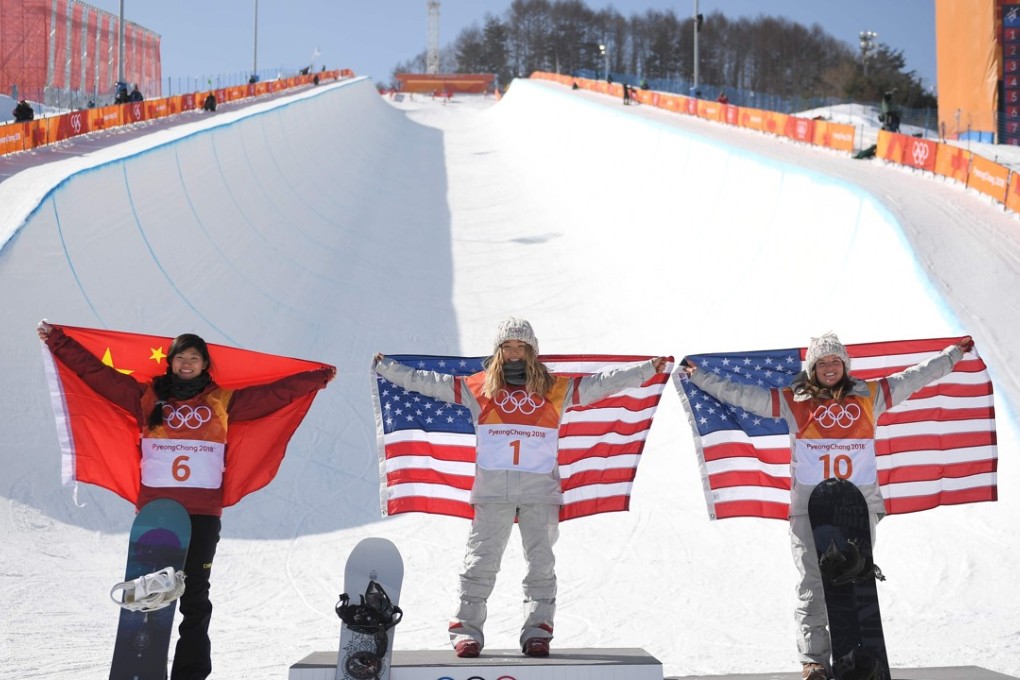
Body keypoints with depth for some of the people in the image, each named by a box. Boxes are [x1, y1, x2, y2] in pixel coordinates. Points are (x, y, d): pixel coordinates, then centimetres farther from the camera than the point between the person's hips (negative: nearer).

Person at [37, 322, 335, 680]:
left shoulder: (223, 401, 10)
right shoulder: (147, 397, 10)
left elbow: (275, 392, 13)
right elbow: (96, 371, 11)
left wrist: (319, 377, 14)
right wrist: (57, 340, 9)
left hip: (202, 513, 0)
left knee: (195, 596, 4)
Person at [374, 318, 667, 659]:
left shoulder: (556, 390, 7)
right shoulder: (478, 388, 7)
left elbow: (605, 382, 7)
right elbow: (426, 381, 9)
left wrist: (648, 369, 3)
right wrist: (385, 367, 7)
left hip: (541, 492, 1)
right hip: (492, 491, -1)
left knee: (541, 564, 3)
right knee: (480, 562, 0)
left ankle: (537, 631, 10)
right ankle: (467, 630, 5)